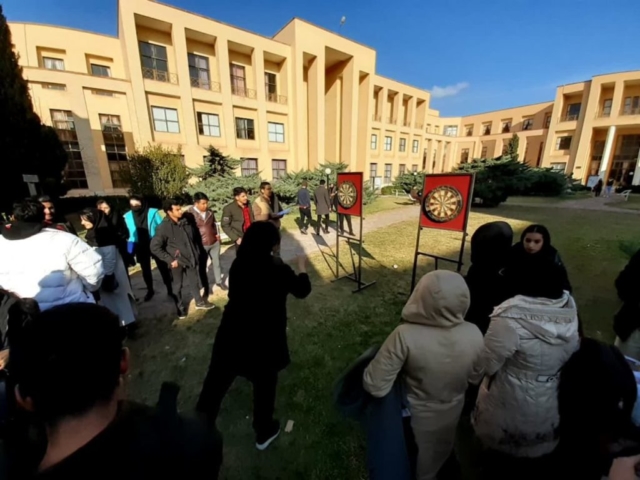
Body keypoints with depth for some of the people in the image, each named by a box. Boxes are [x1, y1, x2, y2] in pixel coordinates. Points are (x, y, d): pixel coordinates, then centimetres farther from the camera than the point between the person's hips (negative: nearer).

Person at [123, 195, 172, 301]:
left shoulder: (153, 212, -12)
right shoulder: (127, 216, -6)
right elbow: (129, 233, 2)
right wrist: (130, 248, -1)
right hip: (140, 247, 3)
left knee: (163, 268, 6)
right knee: (145, 270, 17)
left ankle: (170, 289, 20)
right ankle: (150, 290, 36)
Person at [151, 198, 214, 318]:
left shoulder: (185, 222, -2)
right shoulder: (164, 227, -17)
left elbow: (194, 236, 12)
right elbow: (154, 247, -16)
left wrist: (197, 251, 8)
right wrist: (170, 260, -17)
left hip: (191, 258, 4)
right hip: (177, 261, -4)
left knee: (194, 281, 18)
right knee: (178, 285, 14)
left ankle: (199, 302, 37)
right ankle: (180, 307, 33)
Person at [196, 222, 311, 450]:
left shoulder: (238, 264, -5)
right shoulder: (277, 269, -19)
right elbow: (302, 290, -4)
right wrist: (301, 267, 11)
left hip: (231, 334, 5)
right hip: (264, 338, -4)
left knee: (215, 384, 22)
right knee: (264, 385, 20)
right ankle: (264, 433, 41)